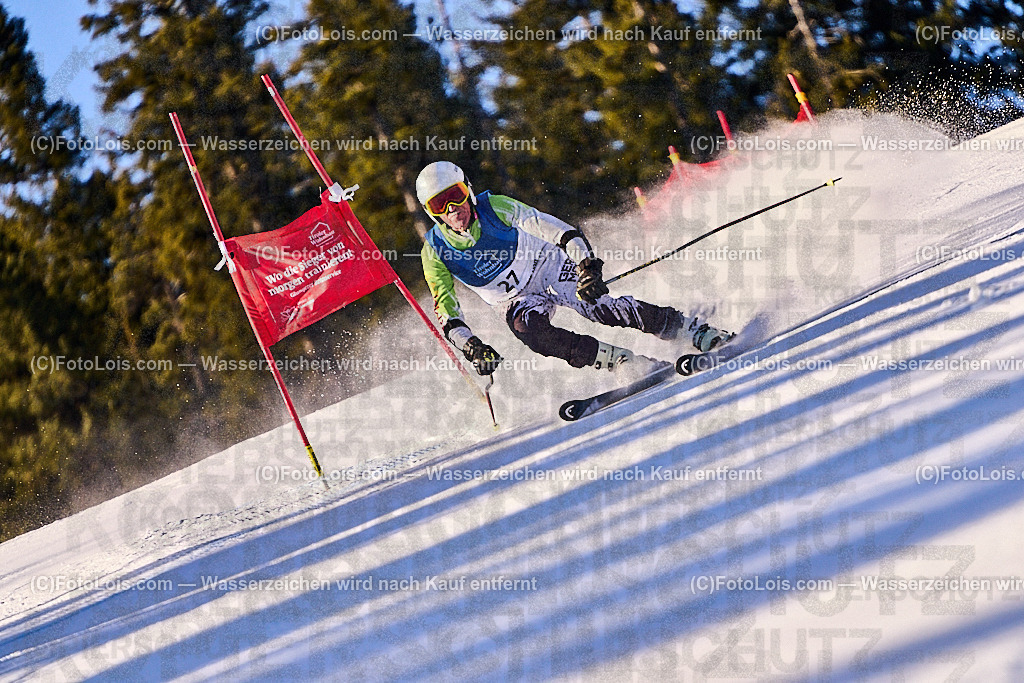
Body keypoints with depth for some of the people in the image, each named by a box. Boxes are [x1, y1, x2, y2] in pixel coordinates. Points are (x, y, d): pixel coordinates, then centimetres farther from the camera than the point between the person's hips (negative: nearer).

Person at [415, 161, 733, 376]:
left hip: (551, 268, -2)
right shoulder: (434, 252, -14)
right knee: (527, 327, -33)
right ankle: (629, 364, -32)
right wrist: (470, 346, -33)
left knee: (603, 308, -26)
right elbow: (445, 308, -15)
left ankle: (700, 332, -22)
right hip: (518, 299, 2)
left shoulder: (493, 207, -20)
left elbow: (548, 226, -26)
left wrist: (586, 264, -41)